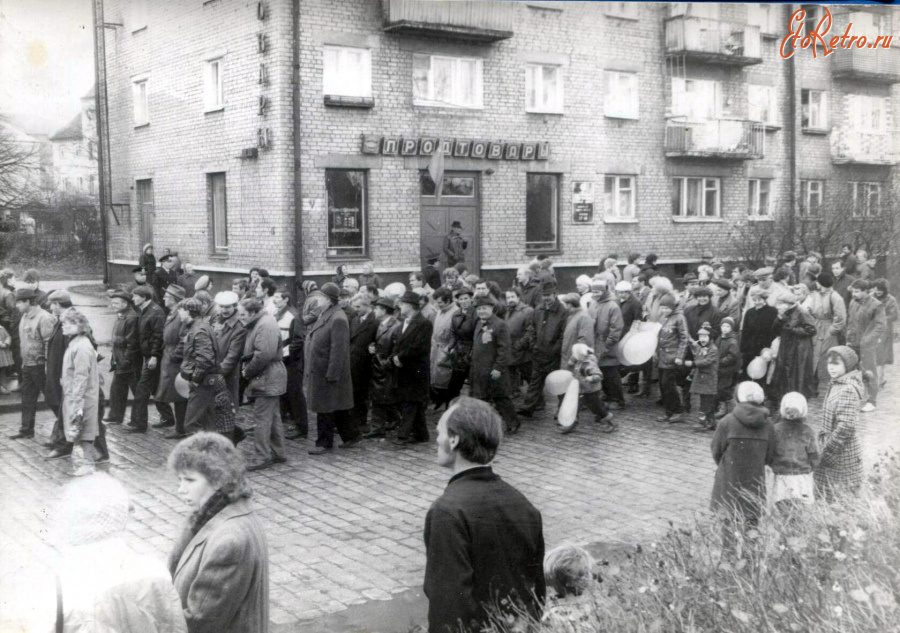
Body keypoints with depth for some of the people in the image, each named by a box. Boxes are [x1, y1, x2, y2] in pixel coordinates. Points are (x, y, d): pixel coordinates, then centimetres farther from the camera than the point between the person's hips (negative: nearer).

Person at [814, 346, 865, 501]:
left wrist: (829, 449, -20)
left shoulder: (848, 390, -22)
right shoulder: (836, 385, 8)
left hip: (842, 453, -9)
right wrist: (824, 439, 14)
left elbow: (846, 426, -25)